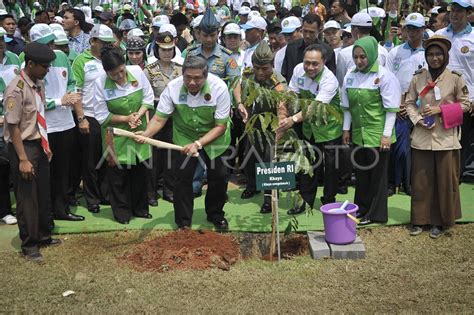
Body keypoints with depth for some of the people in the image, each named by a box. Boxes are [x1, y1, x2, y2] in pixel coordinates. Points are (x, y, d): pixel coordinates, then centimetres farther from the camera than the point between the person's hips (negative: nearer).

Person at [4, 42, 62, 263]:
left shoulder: (39, 85, 4)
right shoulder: (16, 90, -21)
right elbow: (13, 127, -19)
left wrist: (46, 145, 15)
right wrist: (23, 159, -20)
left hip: (39, 145, 8)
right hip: (23, 146, -8)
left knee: (43, 194, 18)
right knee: (27, 197, 3)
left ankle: (43, 236, 34)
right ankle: (29, 245, 17)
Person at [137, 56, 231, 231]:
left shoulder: (219, 88, -28)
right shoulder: (173, 87, -25)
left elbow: (221, 126, -24)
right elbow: (159, 119, -22)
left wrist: (198, 144, -35)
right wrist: (146, 134, -43)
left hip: (214, 137, 0)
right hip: (184, 136, 0)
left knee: (218, 176, 4)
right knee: (183, 177, -5)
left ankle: (216, 215, 30)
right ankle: (183, 222, 11)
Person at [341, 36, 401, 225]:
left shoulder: (384, 76, -10)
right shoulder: (350, 76, 6)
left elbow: (391, 109, -10)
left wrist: (387, 134, -13)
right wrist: (346, 129, 11)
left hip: (377, 135, -5)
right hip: (358, 134, 5)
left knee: (377, 174, 5)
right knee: (361, 173, 13)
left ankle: (376, 213, 16)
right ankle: (361, 209, 26)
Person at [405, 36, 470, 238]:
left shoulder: (455, 78, -3)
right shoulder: (418, 78, 3)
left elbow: (464, 104, 1)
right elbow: (409, 103, 7)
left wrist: (440, 110, -11)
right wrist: (418, 120, -9)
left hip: (446, 138, -1)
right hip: (422, 137, 2)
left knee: (445, 181, 4)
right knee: (420, 181, 7)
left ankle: (440, 221, 18)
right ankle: (419, 219, 19)